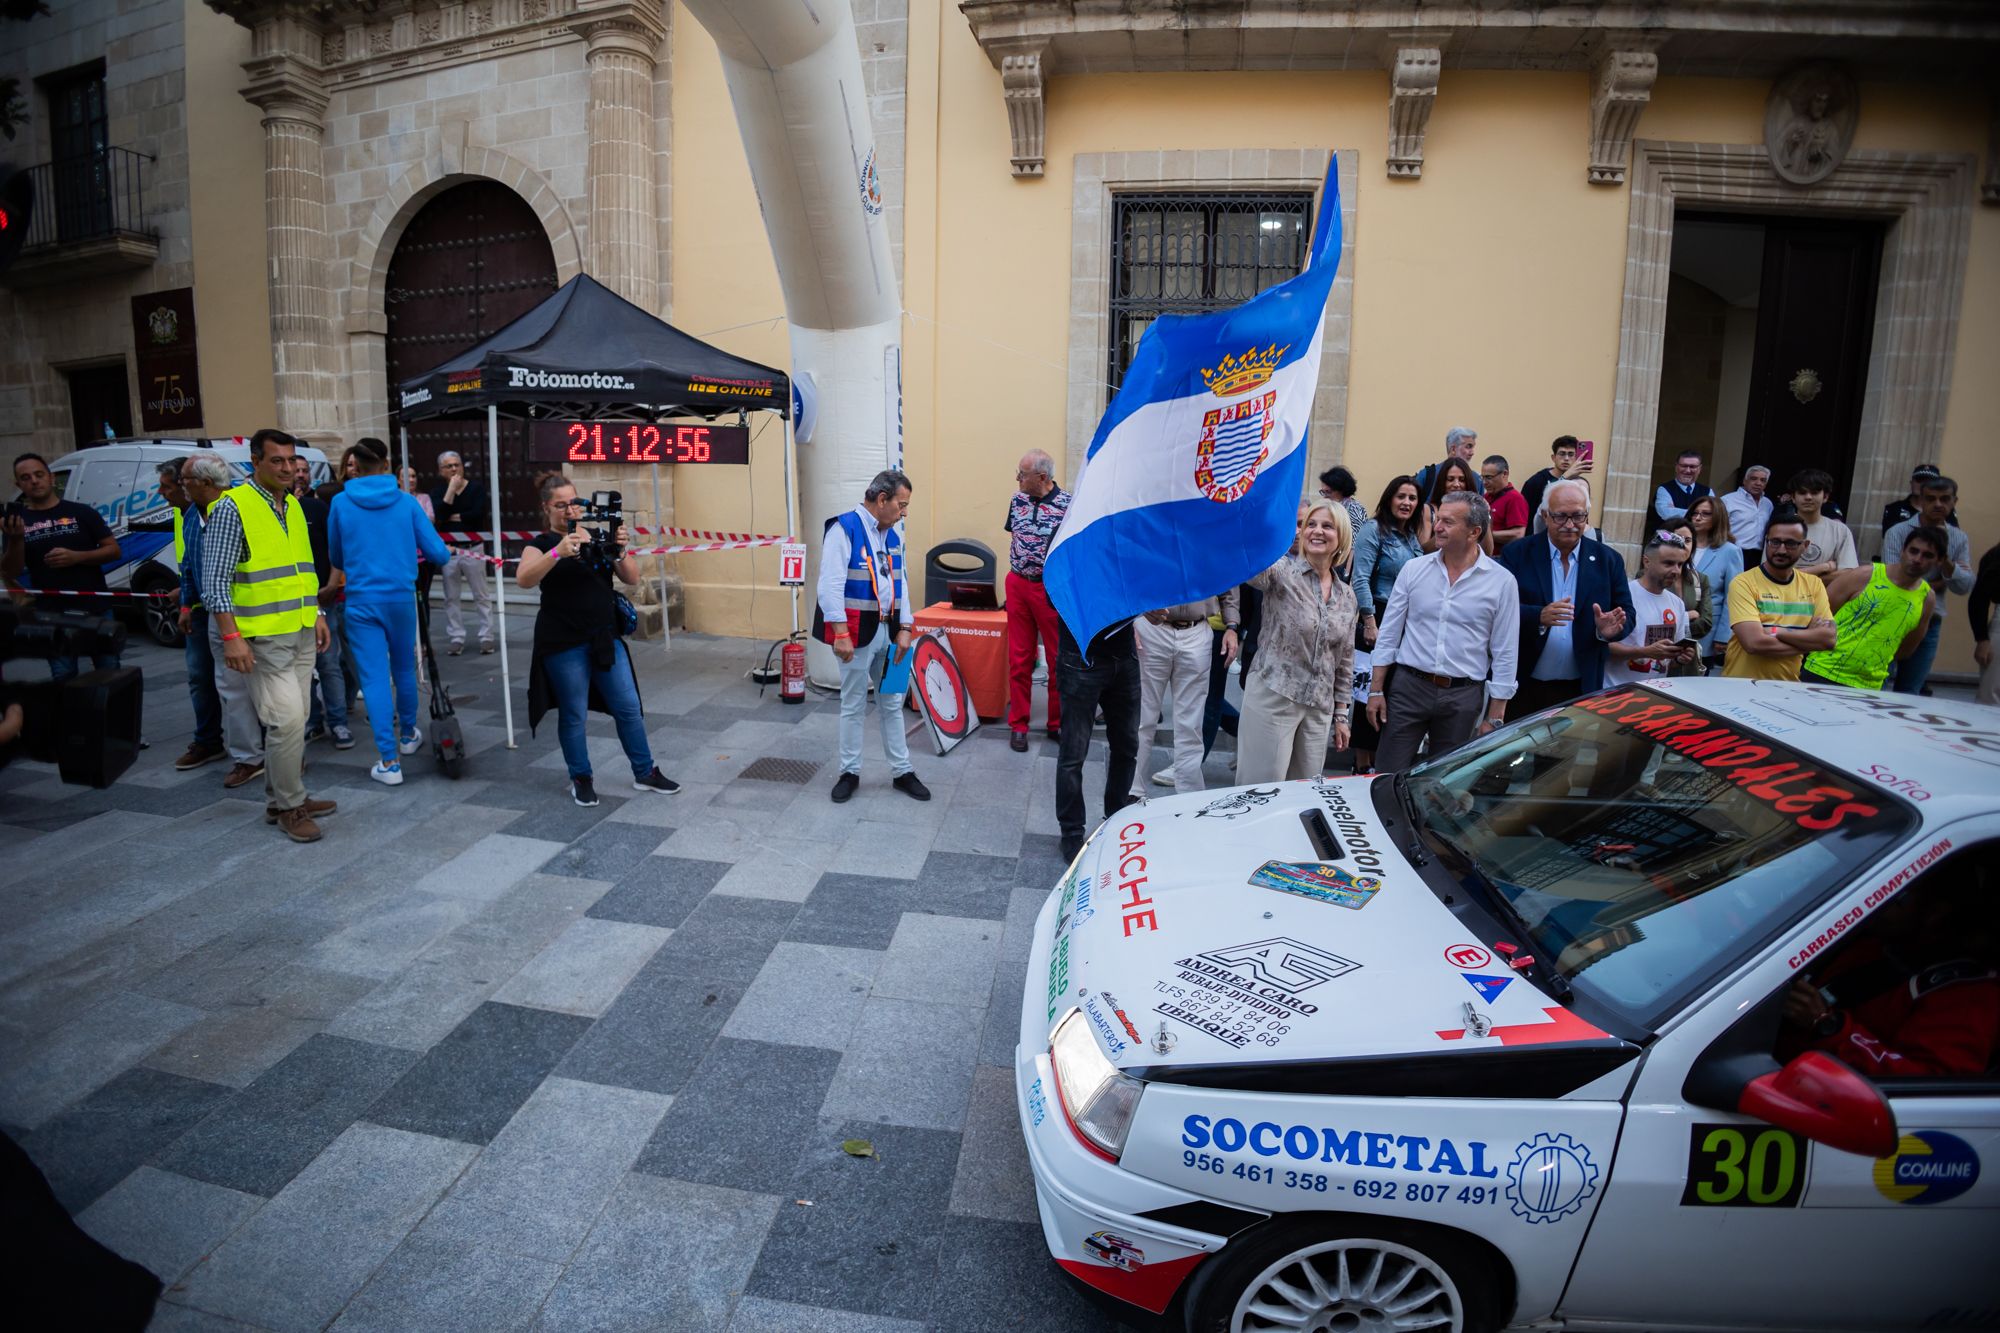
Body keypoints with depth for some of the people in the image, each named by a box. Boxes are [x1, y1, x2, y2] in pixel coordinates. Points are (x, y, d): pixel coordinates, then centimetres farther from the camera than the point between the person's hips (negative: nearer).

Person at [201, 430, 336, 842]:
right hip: (263, 637, -7)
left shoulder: (293, 506, 13)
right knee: (287, 719, -10)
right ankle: (289, 806, 3)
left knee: (292, 721, 12)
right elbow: (215, 579, -13)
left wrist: (317, 614, 17)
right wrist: (231, 636, -19)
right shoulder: (233, 507, -10)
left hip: (302, 633, 8)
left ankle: (280, 799, 24)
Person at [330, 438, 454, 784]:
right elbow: (440, 554, -3)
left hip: (361, 600, -1)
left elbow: (336, 558, 11)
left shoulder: (340, 503, -2)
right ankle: (408, 735, 38)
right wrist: (411, 551, 21)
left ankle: (389, 761, -5)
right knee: (404, 669, 19)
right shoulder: (406, 502, -3)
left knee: (374, 678, -1)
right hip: (401, 597, 1)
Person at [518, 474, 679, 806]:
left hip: (606, 638, 4)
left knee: (629, 707, 7)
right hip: (564, 643, -4)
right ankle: (582, 779, 21)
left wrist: (619, 550, -16)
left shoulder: (599, 537, 8)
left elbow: (633, 579, 2)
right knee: (574, 714, 5)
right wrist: (558, 552, -38)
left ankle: (645, 773, 20)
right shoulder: (541, 543, -4)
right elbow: (523, 579, -24)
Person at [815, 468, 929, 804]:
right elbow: (831, 585, -19)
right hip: (856, 632, -7)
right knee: (854, 706, 6)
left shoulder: (893, 533, 9)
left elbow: (900, 582, 12)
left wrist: (904, 628, 3)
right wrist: (840, 633, -23)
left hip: (887, 631, 7)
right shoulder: (844, 528, -14)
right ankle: (849, 772, 21)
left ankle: (901, 772, 23)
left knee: (892, 703, 13)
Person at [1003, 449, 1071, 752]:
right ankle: (1018, 725, 17)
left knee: (1059, 658, 5)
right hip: (1017, 585, 5)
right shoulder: (1017, 500, 5)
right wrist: (1016, 569, 10)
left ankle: (1058, 724, 20)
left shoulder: (1066, 505, -13)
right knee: (1019, 658, 8)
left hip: (1052, 589, -4)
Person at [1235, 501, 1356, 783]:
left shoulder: (1346, 595, 11)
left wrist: (1342, 714, 15)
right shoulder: (1283, 571, -5)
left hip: (1319, 708, 5)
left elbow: (1344, 660, 17)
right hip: (1273, 699, -5)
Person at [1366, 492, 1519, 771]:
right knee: (1388, 777, 1)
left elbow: (1505, 654, -1)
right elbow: (1389, 634, 5)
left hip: (1463, 696, -1)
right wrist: (1376, 689, 2)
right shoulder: (1414, 569, 1)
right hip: (1409, 686, 1)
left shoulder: (1502, 582, -3)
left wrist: (1493, 718, -2)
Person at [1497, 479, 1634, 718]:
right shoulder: (1517, 554, -3)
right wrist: (1539, 616, -28)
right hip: (1524, 687, -2)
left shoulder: (1608, 560, 5)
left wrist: (1610, 629, -17)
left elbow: (1626, 614, 6)